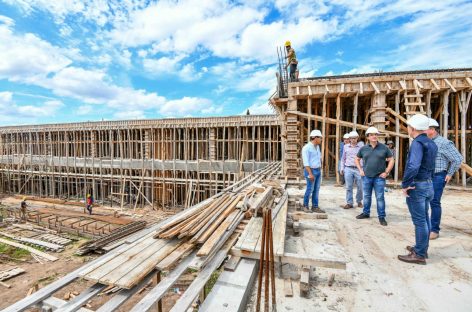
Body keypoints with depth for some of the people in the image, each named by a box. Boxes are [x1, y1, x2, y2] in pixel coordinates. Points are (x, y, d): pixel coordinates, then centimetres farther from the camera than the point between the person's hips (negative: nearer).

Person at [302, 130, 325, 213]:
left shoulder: (317, 147, 13)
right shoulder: (306, 148, -13)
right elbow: (306, 162, -18)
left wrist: (320, 169, 19)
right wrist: (310, 174, -21)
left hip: (318, 170, 8)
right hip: (311, 170, -8)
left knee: (316, 190, 9)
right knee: (310, 189, -3)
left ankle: (315, 207, 17)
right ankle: (305, 206, 14)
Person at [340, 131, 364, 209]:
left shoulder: (361, 145, 4)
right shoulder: (346, 146, 9)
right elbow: (343, 158, 14)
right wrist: (342, 168, 10)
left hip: (358, 169, -1)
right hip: (348, 169, 1)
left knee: (360, 187, 6)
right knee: (349, 187, 2)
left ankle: (359, 201, 26)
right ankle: (349, 203, 10)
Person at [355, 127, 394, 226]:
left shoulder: (384, 147, -1)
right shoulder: (364, 148, 3)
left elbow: (391, 160, 3)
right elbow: (357, 159, 15)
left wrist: (386, 172, -4)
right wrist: (360, 170, 5)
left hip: (379, 177, -2)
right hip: (366, 177, 2)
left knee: (380, 197, 2)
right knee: (366, 196, 13)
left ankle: (381, 217, 14)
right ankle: (366, 213, 28)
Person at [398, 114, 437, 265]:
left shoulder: (417, 143, -19)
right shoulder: (431, 143, 10)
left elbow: (413, 166, -31)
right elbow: (431, 166, 18)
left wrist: (405, 184, -24)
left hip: (417, 186, -9)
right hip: (428, 184, 9)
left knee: (419, 221, -1)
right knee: (424, 219, 18)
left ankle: (419, 255, 10)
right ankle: (422, 248, 31)